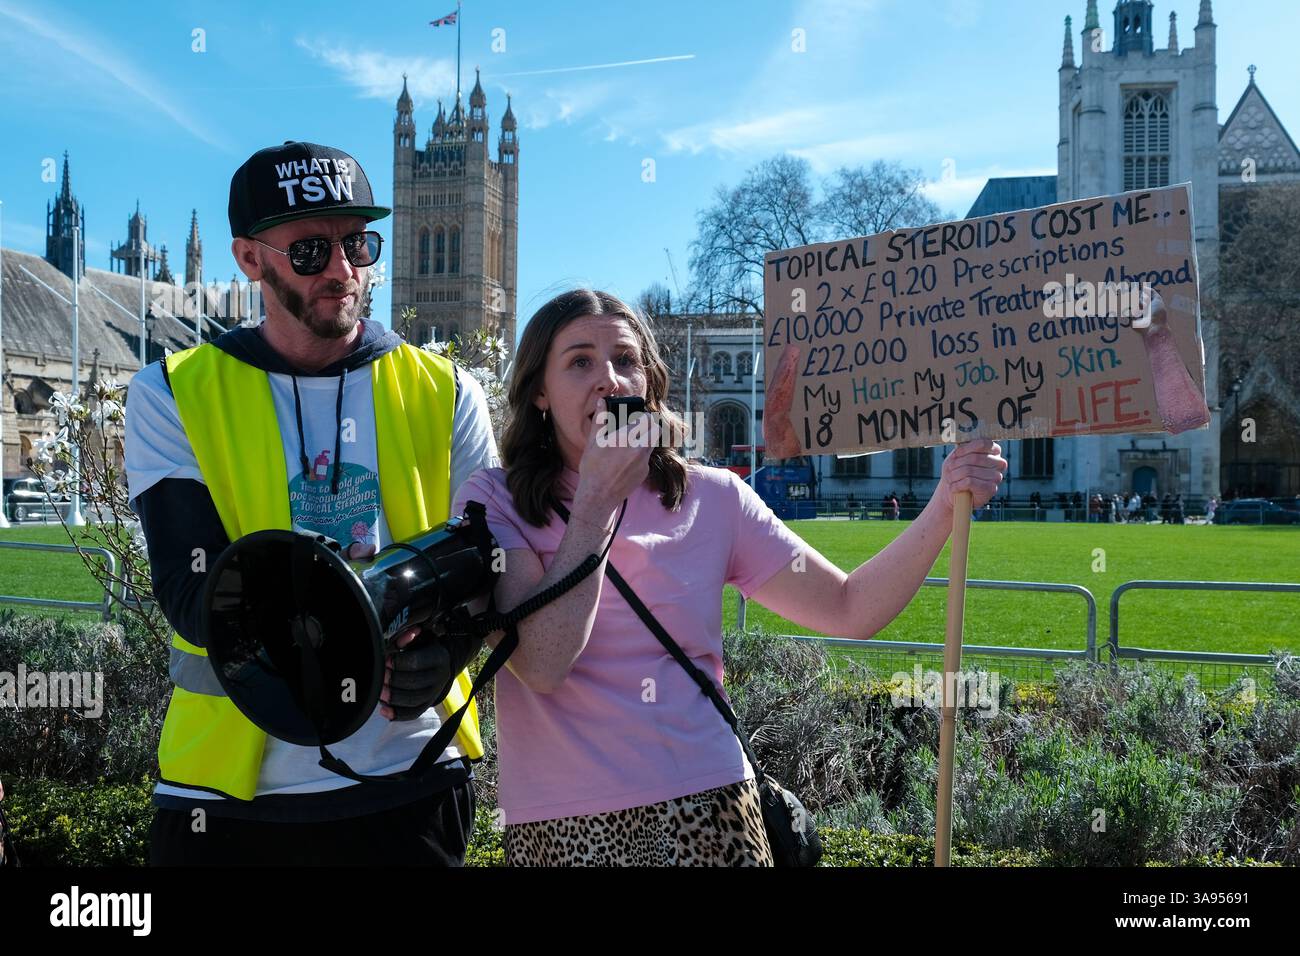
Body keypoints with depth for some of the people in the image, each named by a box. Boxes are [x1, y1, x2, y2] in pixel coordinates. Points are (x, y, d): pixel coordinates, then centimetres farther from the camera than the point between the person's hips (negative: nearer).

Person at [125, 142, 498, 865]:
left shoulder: (444, 394, 3)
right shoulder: (174, 396, -1)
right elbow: (191, 592, -11)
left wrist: (442, 651, -23)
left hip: (412, 783, 1)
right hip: (230, 795, -1)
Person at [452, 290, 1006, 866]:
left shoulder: (711, 500, 2)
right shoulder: (495, 502, -5)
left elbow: (850, 611, 2)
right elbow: (543, 665, -19)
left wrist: (946, 507, -10)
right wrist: (598, 499, -17)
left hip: (705, 811, 2)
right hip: (562, 828, -1)